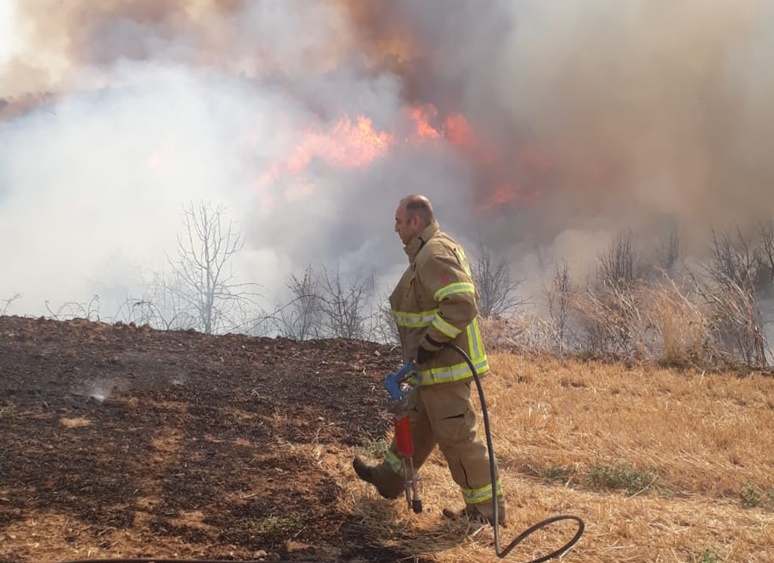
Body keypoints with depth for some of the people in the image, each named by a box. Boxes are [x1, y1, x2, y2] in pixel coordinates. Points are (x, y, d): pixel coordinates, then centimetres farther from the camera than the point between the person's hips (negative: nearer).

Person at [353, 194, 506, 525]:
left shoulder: (434, 256, -20)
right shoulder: (432, 251, 14)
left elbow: (462, 305, -31)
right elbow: (456, 301, 22)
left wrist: (429, 344, -24)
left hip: (443, 367, -11)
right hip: (437, 365, 11)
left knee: (456, 435, -3)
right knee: (418, 423, 24)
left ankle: (486, 508, 7)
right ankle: (389, 479, 42)